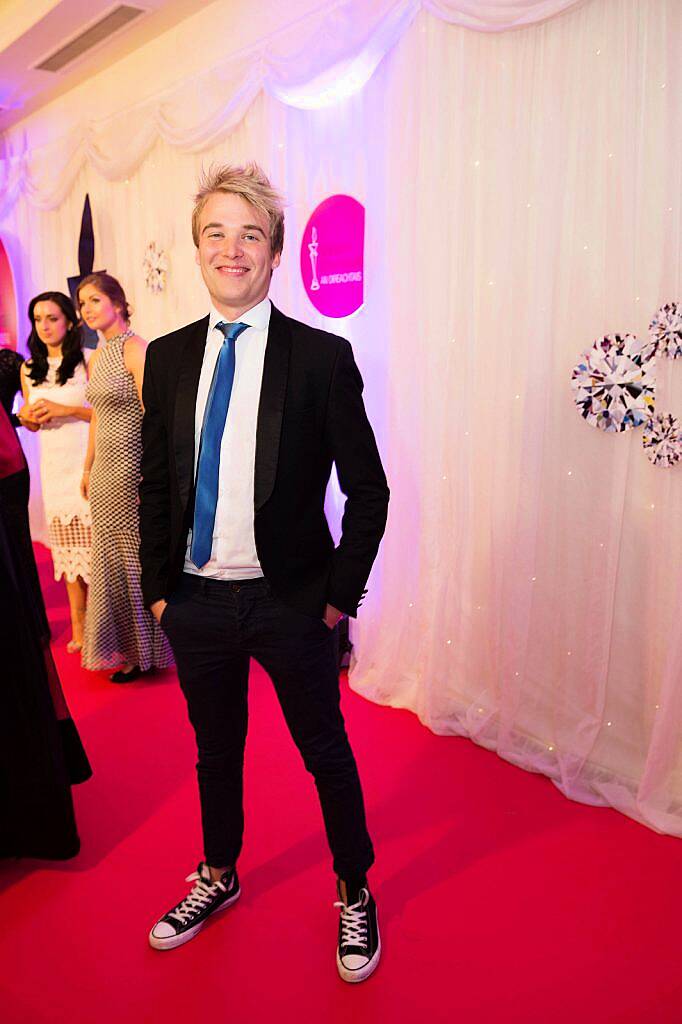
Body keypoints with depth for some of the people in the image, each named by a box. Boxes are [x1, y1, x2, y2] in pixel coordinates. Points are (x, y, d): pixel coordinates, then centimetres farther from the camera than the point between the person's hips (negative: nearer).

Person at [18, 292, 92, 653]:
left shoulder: (88, 360, -2)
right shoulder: (29, 369, 13)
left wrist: (67, 410, -15)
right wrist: (29, 418, -1)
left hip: (87, 460, -5)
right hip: (54, 463, 5)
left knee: (92, 539, -7)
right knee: (66, 544, 5)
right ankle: (79, 625, 13)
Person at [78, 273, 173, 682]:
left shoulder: (135, 348, -11)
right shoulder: (96, 357, 14)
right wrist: (88, 468, 19)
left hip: (131, 465, -8)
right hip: (104, 469, 8)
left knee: (134, 556, 1)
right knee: (109, 556, 12)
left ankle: (145, 650, 17)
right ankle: (125, 646, 26)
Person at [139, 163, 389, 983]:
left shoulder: (322, 357, -8)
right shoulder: (167, 358, 3)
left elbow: (368, 489, -6)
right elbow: (155, 483, 8)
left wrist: (341, 594, -8)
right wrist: (156, 587, 5)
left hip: (290, 602, -3)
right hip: (195, 600, 4)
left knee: (326, 752, 13)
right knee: (215, 750, 22)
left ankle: (354, 893, 39)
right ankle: (218, 877, 47)